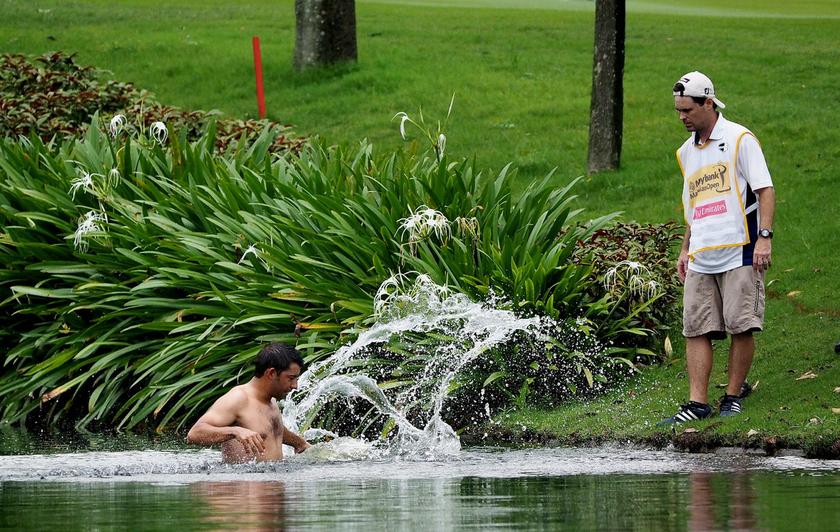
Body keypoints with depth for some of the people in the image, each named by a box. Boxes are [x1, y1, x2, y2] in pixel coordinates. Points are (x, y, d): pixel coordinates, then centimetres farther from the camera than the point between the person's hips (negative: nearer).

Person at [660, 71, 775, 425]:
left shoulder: (739, 139, -4)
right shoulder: (687, 152, 18)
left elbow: (765, 190, -7)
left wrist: (764, 237, -17)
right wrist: (685, 249, 20)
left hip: (740, 252, -6)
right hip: (701, 259, 6)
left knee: (741, 327, -4)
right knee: (696, 329, -1)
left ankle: (734, 395, 8)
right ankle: (697, 403, -2)